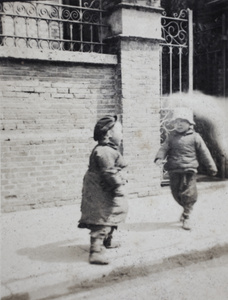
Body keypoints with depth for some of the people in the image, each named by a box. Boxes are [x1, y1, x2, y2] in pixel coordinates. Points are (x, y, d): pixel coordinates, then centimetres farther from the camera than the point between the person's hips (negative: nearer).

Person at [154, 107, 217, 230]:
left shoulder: (194, 137, 0)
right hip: (174, 170, 3)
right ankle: (186, 208, 38)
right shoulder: (171, 136, 7)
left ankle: (186, 217, 9)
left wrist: (211, 168, 6)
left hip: (189, 170, -3)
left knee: (189, 194, -4)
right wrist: (159, 158, -20)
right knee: (176, 193, 12)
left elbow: (204, 153, 4)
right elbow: (164, 148, 2)